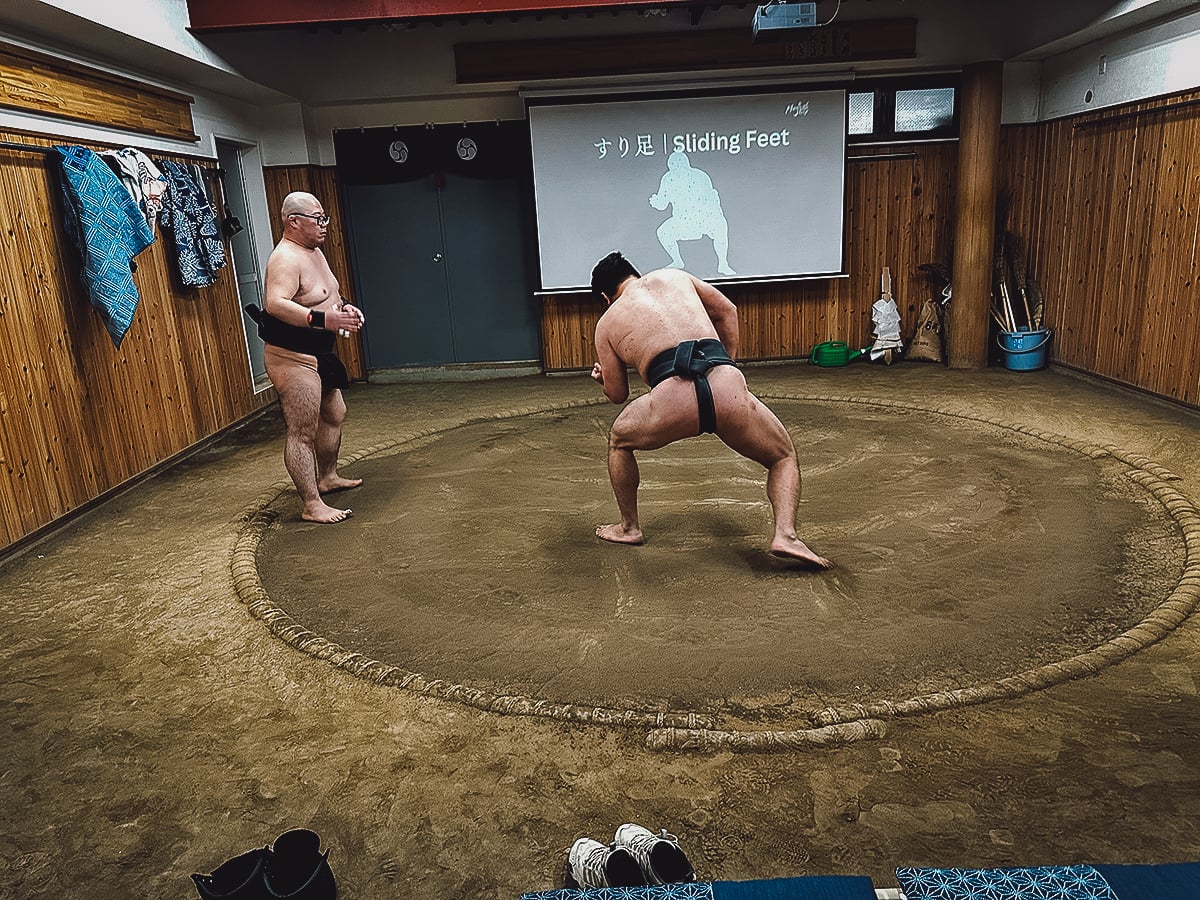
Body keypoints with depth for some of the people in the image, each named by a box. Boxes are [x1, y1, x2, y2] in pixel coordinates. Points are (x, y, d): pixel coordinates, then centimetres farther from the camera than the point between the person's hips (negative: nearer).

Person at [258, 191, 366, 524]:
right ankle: (312, 505, -3)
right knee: (302, 432, -7)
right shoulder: (286, 258, -20)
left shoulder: (314, 252, 13)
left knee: (334, 414, 24)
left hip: (318, 355, 11)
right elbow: (275, 303, -36)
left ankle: (327, 477, 43)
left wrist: (344, 308, 7)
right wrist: (322, 319, -42)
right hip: (292, 358, -11)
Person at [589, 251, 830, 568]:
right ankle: (785, 534, 4)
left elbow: (617, 394, 28)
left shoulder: (606, 323, 25)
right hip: (727, 387, 1)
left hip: (671, 399, -1)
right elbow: (727, 311, 34)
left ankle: (628, 527, 39)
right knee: (784, 457, 27)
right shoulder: (674, 276, 31)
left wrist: (602, 377, 50)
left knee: (619, 440, 33)